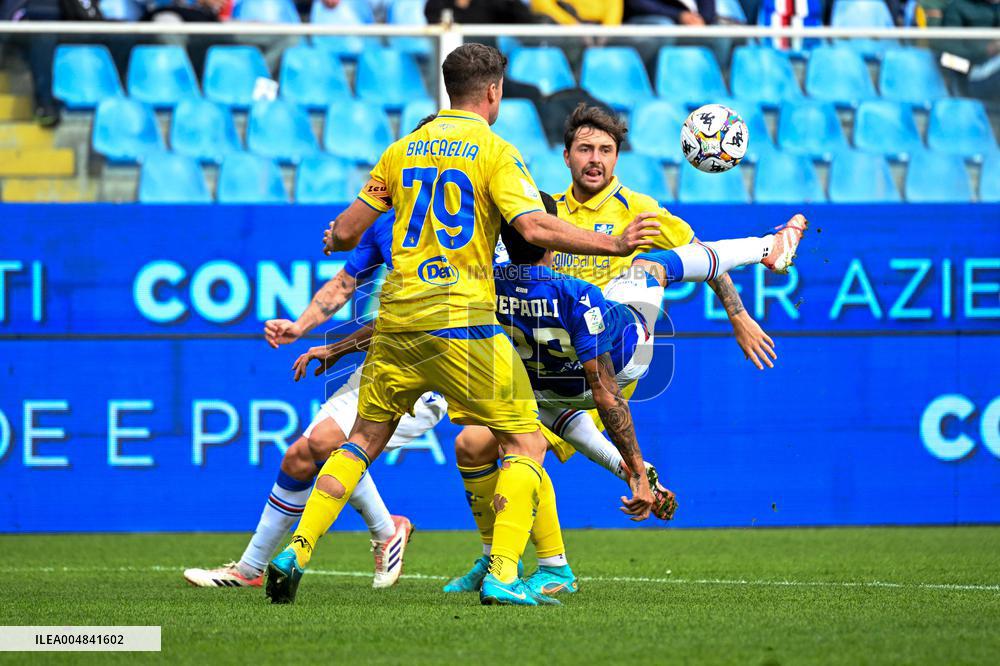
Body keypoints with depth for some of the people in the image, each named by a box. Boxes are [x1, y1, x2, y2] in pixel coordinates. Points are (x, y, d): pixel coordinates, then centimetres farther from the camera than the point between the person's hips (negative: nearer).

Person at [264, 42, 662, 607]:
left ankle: (297, 552, 8)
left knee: (364, 440, 19)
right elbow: (535, 227, -16)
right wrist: (614, 245, -10)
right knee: (526, 443, 3)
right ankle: (503, 575, -10)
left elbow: (346, 232, 13)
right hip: (461, 319, -5)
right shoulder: (495, 151, -4)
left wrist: (333, 241, 36)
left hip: (398, 320, 5)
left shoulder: (403, 150, 11)